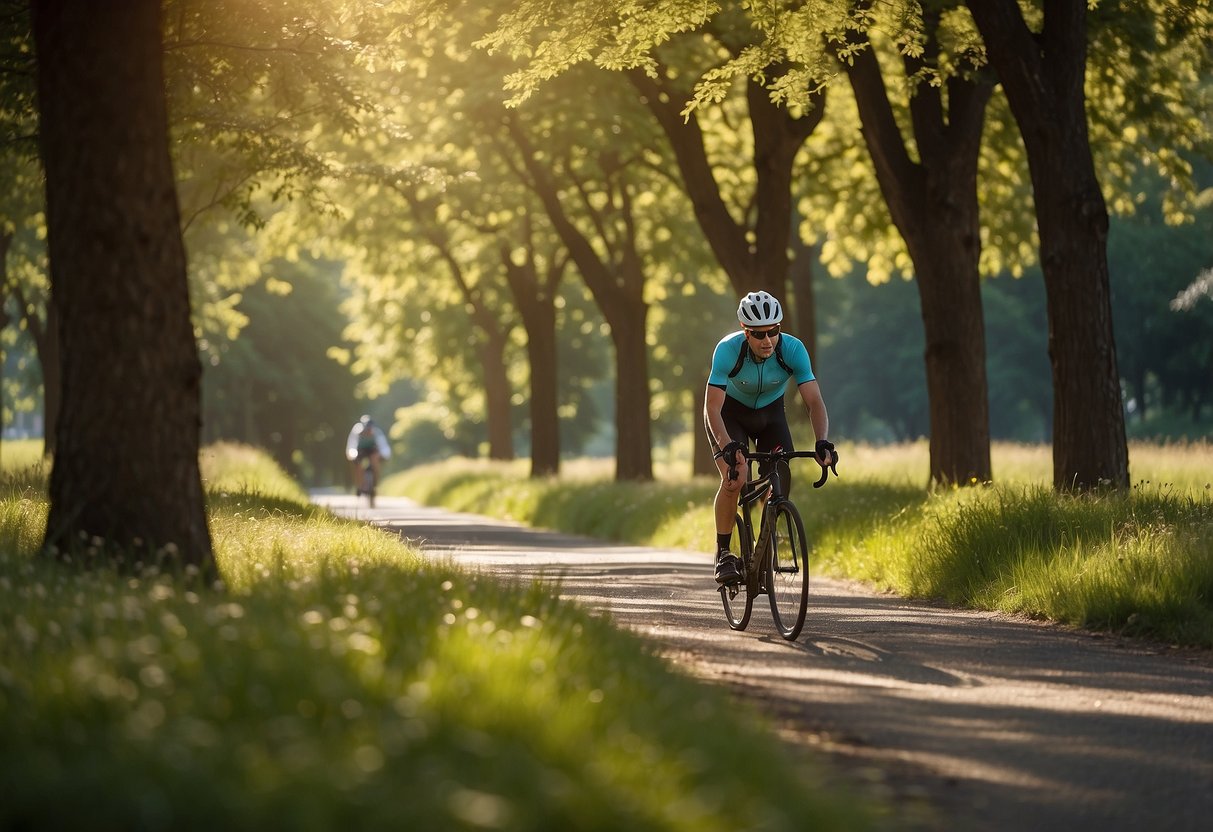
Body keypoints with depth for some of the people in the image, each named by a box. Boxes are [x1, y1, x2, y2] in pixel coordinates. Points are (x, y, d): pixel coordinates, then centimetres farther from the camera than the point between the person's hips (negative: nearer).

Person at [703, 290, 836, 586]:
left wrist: (822, 442, -47)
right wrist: (727, 446, -52)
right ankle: (723, 554, -8)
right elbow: (712, 407, -36)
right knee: (735, 478, -25)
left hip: (770, 411, 3)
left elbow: (814, 401, -30)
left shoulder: (793, 349, -29)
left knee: (782, 481, -14)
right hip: (730, 410, -3)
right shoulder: (728, 350, -34)